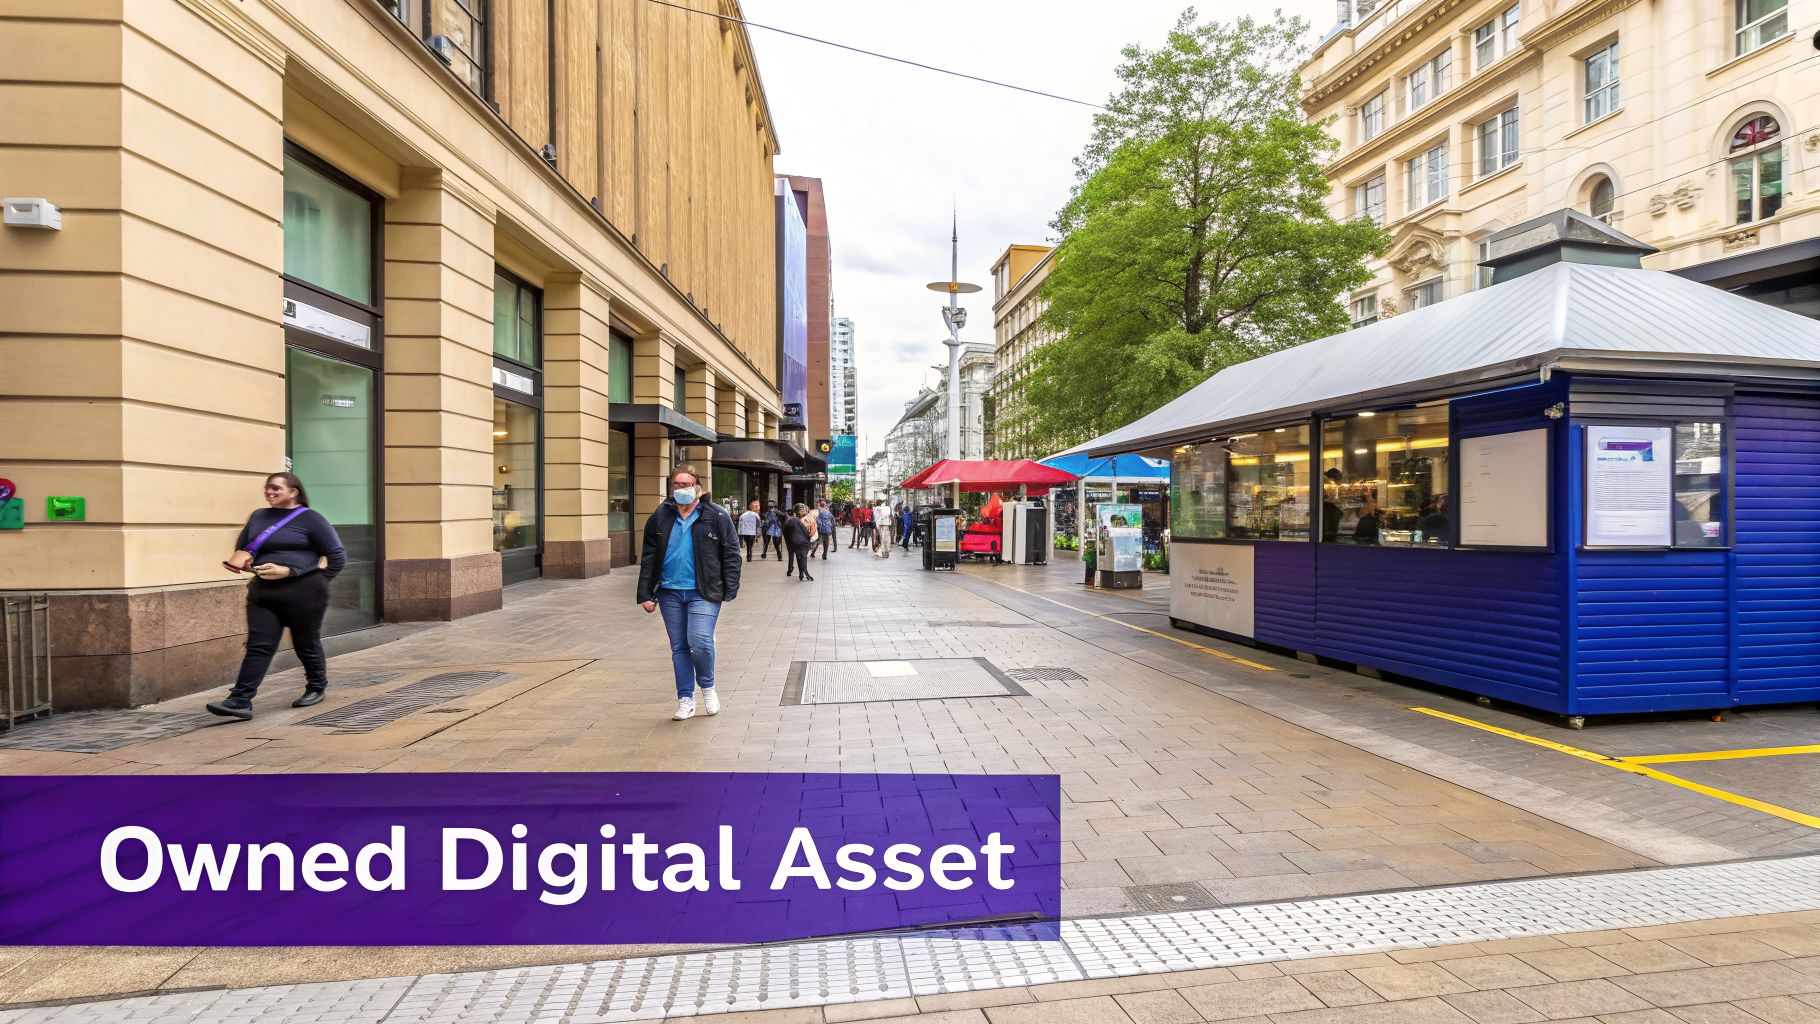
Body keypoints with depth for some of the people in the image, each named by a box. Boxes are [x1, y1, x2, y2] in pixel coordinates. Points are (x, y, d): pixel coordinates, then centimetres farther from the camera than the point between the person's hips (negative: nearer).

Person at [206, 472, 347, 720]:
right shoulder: (258, 517, 13)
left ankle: (317, 688, 27)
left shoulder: (310, 518, -4)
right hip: (263, 592, 5)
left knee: (306, 644, 8)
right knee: (258, 646, -3)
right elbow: (240, 549, 23)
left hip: (303, 593, -5)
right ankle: (240, 702, -6)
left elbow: (337, 556, -4)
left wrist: (317, 582, -4)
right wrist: (243, 560, 1)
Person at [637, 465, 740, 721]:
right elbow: (648, 557, 9)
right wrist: (646, 594, 4)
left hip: (703, 593, -3)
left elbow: (731, 554, -1)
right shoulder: (660, 517, 7)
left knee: (700, 642, -14)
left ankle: (707, 686, 14)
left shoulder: (716, 516, -1)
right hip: (670, 592, 4)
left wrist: (730, 590, -8)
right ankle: (686, 701, 21)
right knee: (679, 648, 9)